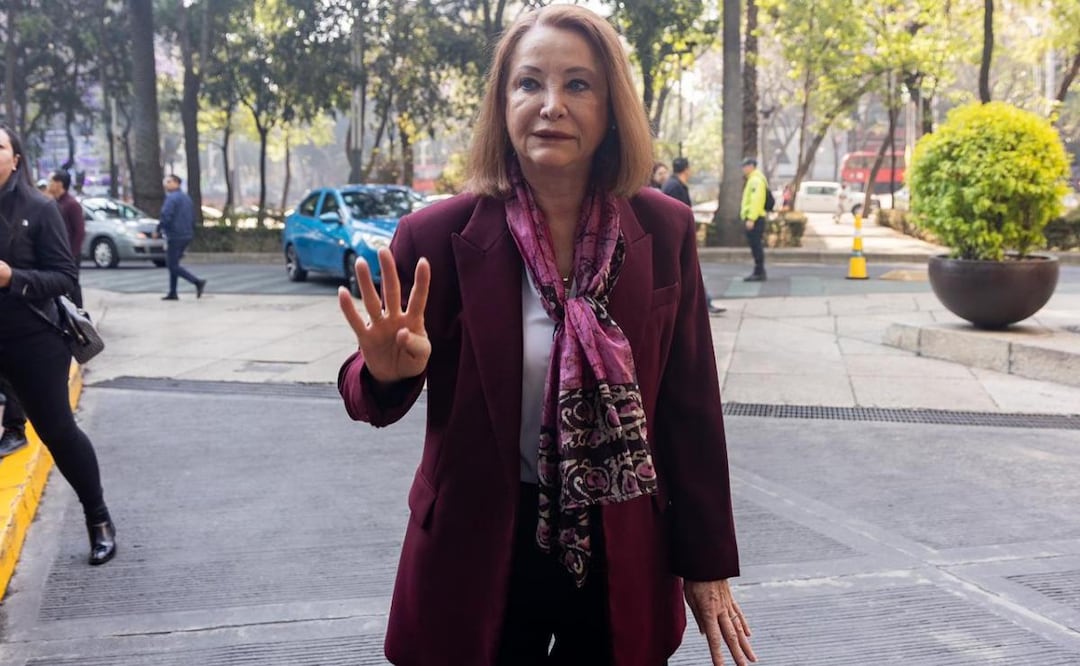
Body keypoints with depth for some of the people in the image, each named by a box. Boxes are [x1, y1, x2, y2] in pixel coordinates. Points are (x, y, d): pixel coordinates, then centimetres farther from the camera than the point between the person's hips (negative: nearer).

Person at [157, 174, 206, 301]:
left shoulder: (171, 198, -13)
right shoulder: (186, 198, 15)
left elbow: (165, 217, -21)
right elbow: (193, 218, 18)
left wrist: (158, 230, -7)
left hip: (175, 236, -9)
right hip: (187, 235, 9)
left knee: (173, 266, -5)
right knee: (173, 264, 16)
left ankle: (198, 282, -18)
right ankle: (172, 293, 16)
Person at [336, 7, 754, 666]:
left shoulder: (664, 230, -6)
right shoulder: (439, 236, -12)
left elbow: (690, 408, 1)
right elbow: (370, 399, -3)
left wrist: (707, 565, 3)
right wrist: (388, 373, -27)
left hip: (625, 563, 2)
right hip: (480, 559, -1)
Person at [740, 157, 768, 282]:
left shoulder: (756, 180, -12)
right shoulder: (753, 180, 21)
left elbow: (756, 201, -21)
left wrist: (751, 219, -25)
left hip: (754, 220, -11)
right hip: (753, 219, 11)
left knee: (756, 246, -9)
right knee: (755, 246, 12)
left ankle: (759, 273, -9)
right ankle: (759, 272, 17)